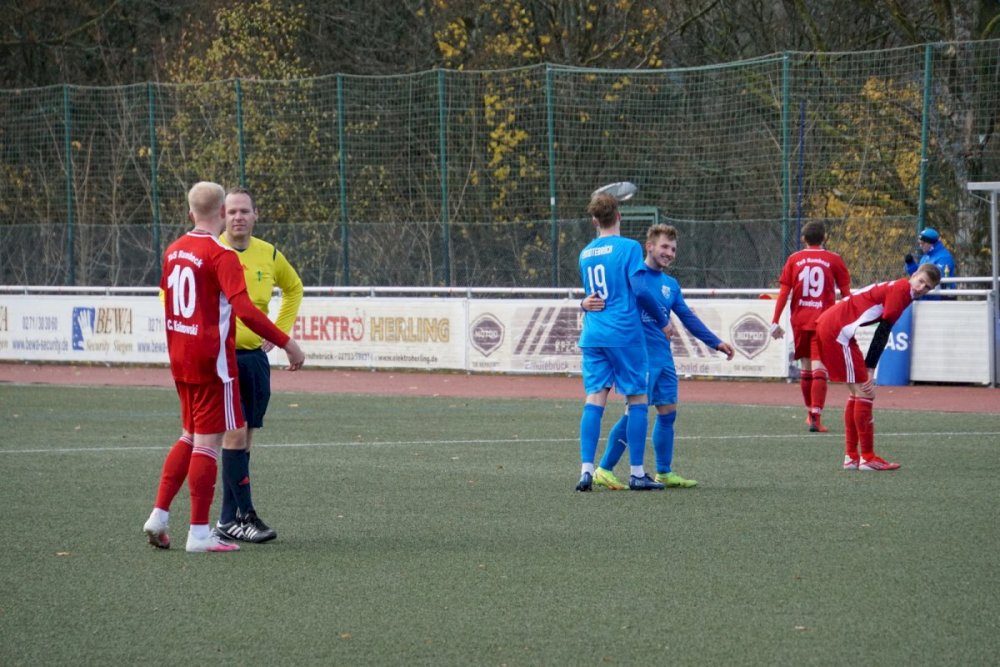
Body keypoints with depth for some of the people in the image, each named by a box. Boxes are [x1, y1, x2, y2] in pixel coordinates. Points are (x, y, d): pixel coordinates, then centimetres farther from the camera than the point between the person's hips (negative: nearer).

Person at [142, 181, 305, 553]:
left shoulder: (173, 252, 7)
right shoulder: (222, 256, -16)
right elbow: (244, 309, -25)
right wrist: (286, 344, -22)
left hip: (180, 359, 7)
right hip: (212, 362, -7)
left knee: (190, 437, 19)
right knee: (209, 442, -1)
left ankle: (159, 515, 14)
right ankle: (199, 533, 1)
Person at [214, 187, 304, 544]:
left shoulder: (269, 255, 5)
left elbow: (293, 288, 24)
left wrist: (279, 331, 14)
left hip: (255, 355, 5)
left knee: (243, 438, 6)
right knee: (235, 433, -13)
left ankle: (228, 519, 12)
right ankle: (245, 514, -9)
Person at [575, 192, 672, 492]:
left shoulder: (585, 254, 13)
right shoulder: (629, 247, -6)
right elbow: (639, 289, -11)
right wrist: (662, 321, 1)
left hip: (592, 336, 5)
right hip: (625, 334, -5)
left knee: (595, 399, 1)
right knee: (637, 399, 3)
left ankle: (586, 470, -10)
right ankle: (637, 473, 3)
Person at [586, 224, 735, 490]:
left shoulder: (671, 285, 14)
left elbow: (689, 318, 22)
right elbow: (603, 297, -9)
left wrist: (716, 343, 21)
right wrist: (587, 303, -33)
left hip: (664, 358, 7)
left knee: (668, 413, 9)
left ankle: (664, 472, 20)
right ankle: (604, 470, -4)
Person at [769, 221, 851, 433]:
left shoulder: (794, 259, 4)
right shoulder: (834, 260, 1)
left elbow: (784, 291, 0)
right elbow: (846, 292, 3)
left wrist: (775, 321, 1)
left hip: (799, 320, 2)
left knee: (805, 368, 16)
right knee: (819, 368, -7)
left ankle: (810, 413, 31)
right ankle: (816, 417, -20)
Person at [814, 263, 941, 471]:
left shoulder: (894, 289, 19)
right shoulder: (902, 289, -11)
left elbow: (882, 333, 18)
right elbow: (883, 331, -14)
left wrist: (868, 370, 12)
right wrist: (870, 370, -13)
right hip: (838, 330, -10)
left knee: (858, 393, 16)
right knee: (865, 393, -7)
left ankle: (851, 456, 17)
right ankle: (867, 458, -5)